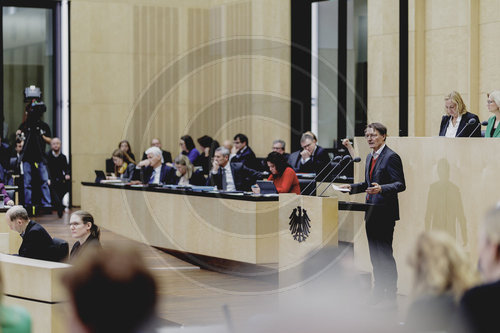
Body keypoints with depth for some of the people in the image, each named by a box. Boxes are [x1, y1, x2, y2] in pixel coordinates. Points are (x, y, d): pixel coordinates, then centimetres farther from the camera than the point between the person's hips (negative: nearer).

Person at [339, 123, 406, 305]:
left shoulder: (391, 157, -11)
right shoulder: (370, 157, 16)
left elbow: (400, 185, -16)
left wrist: (381, 189, -30)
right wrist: (352, 187, 13)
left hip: (385, 213, -9)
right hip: (371, 212, 9)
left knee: (385, 253, -7)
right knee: (374, 253, 13)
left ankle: (391, 292, 1)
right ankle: (378, 290, 22)